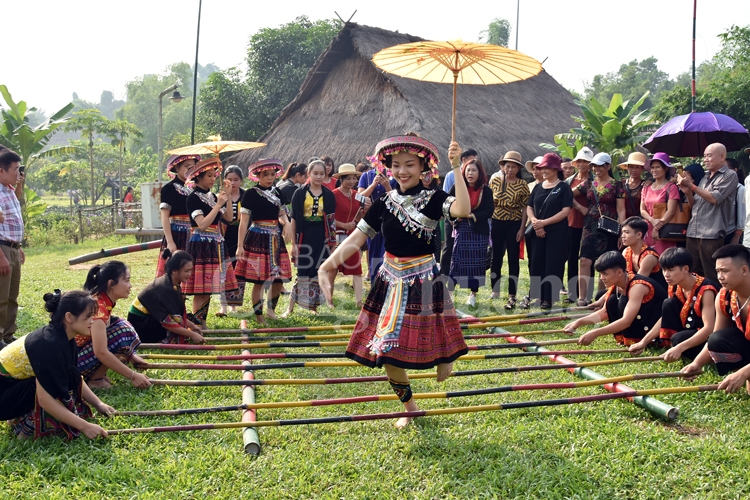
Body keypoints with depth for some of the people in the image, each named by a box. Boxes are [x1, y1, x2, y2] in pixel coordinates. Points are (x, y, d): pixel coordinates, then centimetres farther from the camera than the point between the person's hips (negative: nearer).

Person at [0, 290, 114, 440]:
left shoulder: (63, 338, -2)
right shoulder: (49, 344, -29)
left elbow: (76, 379, 10)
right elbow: (45, 399, -31)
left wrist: (98, 404, -1)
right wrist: (85, 426, -27)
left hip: (15, 384, 9)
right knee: (69, 380, -22)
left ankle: (22, 415, 7)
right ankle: (28, 423, -9)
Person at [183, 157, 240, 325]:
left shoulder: (212, 196, 14)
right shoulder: (193, 198, -9)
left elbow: (229, 218, 11)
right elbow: (202, 224, -19)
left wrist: (228, 196, 3)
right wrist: (218, 204, -17)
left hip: (215, 245, 8)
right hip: (201, 245, -8)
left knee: (209, 287, 9)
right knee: (201, 288, -9)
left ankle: (202, 322, 16)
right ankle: (196, 324, -2)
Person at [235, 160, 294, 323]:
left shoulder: (278, 193, 10)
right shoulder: (251, 194, -6)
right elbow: (244, 221, -7)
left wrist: (287, 223, -5)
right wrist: (240, 245, -11)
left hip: (275, 239, 5)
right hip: (258, 238, -5)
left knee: (279, 277, 5)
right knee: (259, 280, -3)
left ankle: (271, 308, 26)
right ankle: (258, 315, 9)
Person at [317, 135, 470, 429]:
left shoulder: (433, 199, -7)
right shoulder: (384, 203, 3)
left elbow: (463, 210, -29)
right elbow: (356, 239, 0)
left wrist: (456, 168, -31)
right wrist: (329, 264, -14)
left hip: (424, 280, -4)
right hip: (390, 280, 4)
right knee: (386, 353, 7)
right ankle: (409, 408, 30)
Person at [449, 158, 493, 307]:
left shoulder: (486, 190, -2)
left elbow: (489, 211, -6)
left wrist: (472, 215, -17)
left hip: (479, 232, 0)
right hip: (461, 230, 0)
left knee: (476, 262, 4)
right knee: (456, 260, 0)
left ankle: (473, 294, 16)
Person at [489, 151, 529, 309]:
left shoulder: (522, 185, -3)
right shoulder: (494, 181, 2)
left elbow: (525, 208, -2)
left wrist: (522, 229, -7)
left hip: (514, 225, -2)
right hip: (496, 223, 2)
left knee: (513, 259, 0)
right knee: (495, 257, 9)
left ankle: (512, 296, 5)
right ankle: (495, 290, 24)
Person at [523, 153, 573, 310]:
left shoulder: (564, 188, -3)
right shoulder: (538, 187, 12)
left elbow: (565, 211, -12)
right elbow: (529, 207, 9)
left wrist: (544, 222, -16)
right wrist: (535, 222, -11)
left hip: (557, 232, -5)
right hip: (538, 232, 5)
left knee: (553, 265, -2)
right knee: (536, 264, 4)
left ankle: (549, 299, 4)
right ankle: (533, 296, 10)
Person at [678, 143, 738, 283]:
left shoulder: (729, 176, 0)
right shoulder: (705, 179, 22)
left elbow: (715, 198, -12)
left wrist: (691, 186, -8)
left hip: (711, 236, -7)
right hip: (693, 234, 7)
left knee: (711, 278, -6)